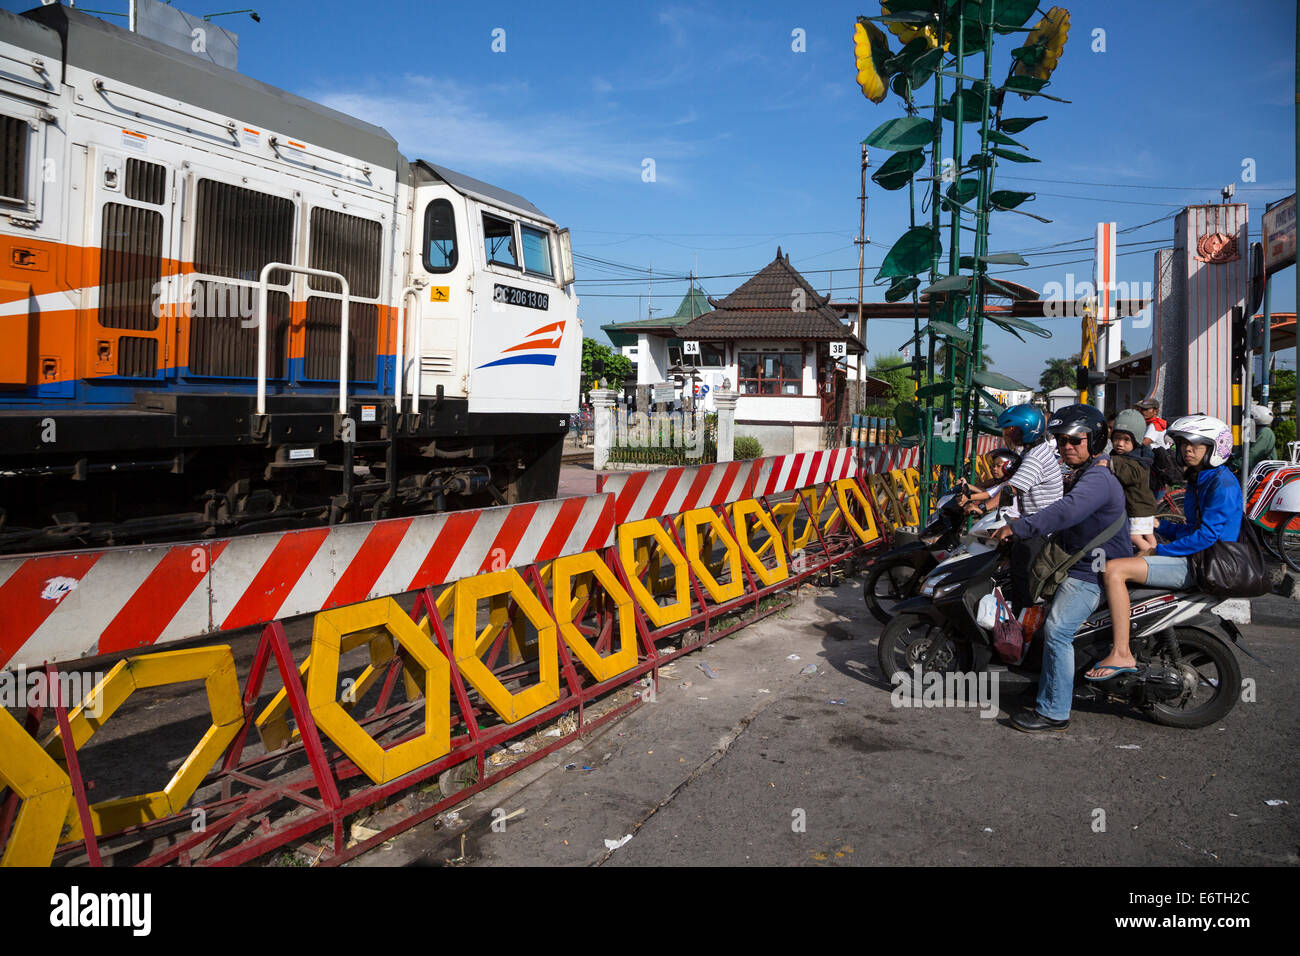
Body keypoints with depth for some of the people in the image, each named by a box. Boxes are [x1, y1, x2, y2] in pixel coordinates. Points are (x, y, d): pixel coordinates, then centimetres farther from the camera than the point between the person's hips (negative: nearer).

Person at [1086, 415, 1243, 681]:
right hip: (1195, 557, 11)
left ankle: (1121, 655, -22)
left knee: (1113, 569, -23)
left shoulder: (1222, 482, -13)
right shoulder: (1197, 479, 16)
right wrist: (1157, 525, 11)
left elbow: (1208, 535, -20)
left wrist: (1160, 551, -15)